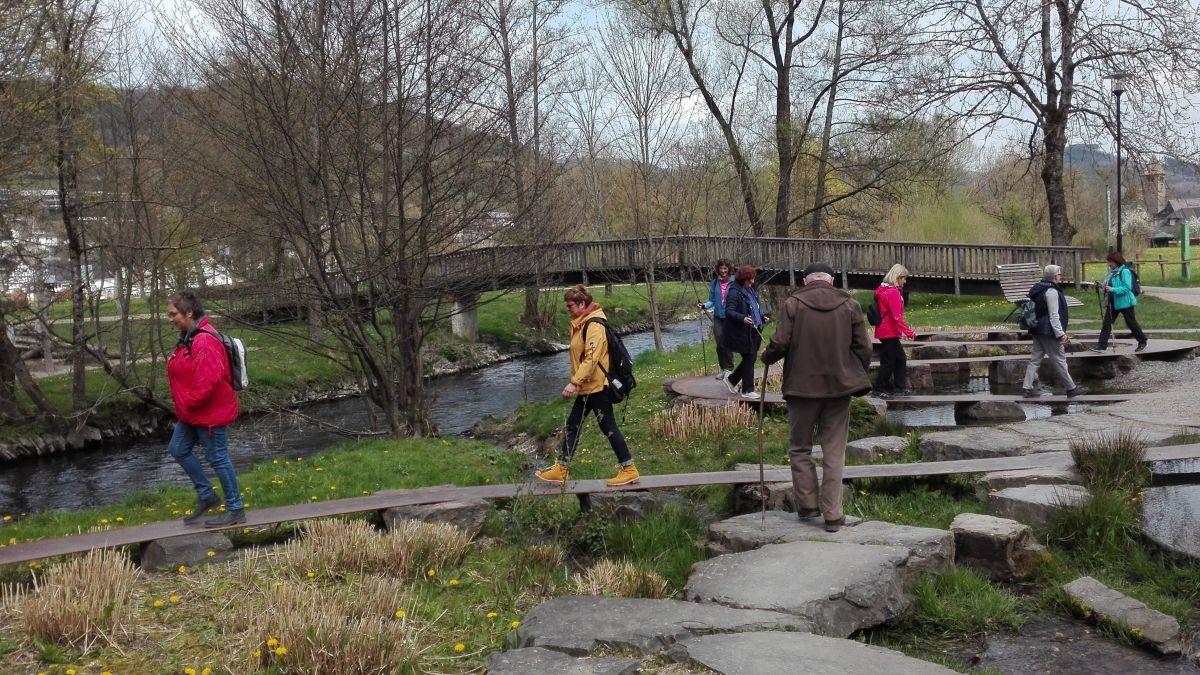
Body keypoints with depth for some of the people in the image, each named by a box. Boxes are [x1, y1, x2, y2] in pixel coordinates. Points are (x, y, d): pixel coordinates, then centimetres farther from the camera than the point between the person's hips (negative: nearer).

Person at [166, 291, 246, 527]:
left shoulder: (205, 341, -25)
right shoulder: (189, 337, 9)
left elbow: (208, 381, -31)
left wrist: (190, 404, -19)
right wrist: (185, 405, 12)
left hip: (211, 413, -11)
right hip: (192, 412, 11)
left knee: (218, 458, 0)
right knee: (178, 449, 17)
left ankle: (235, 509, 13)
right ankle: (206, 496, 28)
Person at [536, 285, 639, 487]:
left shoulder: (595, 325, -19)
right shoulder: (581, 324, 12)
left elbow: (591, 359, -27)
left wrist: (574, 382, -28)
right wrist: (577, 383, 19)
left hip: (596, 386, -10)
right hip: (587, 387, 10)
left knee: (608, 426, -3)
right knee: (572, 425, 13)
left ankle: (629, 470, 6)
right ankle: (560, 469, 20)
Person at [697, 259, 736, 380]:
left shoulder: (734, 282, -6)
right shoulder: (715, 283, 7)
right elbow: (712, 300, 11)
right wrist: (704, 305, -8)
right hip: (718, 317, 4)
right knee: (719, 344, 3)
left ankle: (729, 369, 10)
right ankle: (723, 369, 17)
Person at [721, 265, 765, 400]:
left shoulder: (750, 290, 13)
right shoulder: (734, 292, -15)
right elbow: (729, 311, -22)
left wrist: (762, 317, 12)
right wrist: (743, 318, -36)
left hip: (753, 331, 9)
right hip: (741, 333, -9)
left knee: (751, 358, 12)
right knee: (749, 359, -4)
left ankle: (731, 380, 29)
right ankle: (747, 390, 6)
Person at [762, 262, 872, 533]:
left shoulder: (793, 304, -5)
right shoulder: (850, 305, 2)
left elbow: (780, 343, -11)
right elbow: (863, 348, 2)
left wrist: (766, 357, 10)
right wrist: (858, 375, 18)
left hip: (802, 386, -2)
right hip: (839, 387, 2)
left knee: (800, 449, 15)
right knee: (834, 453, 7)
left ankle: (808, 504, 16)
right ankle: (833, 515, 8)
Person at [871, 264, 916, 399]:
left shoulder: (884, 290, 13)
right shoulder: (893, 292, -17)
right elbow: (897, 316, -23)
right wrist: (908, 332, -22)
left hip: (885, 331, 10)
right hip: (889, 332, -10)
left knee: (900, 359, 15)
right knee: (889, 361, -2)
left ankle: (900, 388, 19)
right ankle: (878, 390, 4)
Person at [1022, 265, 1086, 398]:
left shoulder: (1039, 289, 13)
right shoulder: (1051, 291, -18)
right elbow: (1054, 315, -21)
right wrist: (1060, 334, -19)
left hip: (1038, 331, 10)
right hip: (1049, 332, -10)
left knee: (1035, 358, 9)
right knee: (1059, 360, 0)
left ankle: (1027, 387, 7)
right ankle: (1071, 388, 9)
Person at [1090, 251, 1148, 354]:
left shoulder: (1125, 271, -16)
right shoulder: (1112, 271, 8)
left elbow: (1127, 288, -23)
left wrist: (1113, 289, -29)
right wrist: (1106, 286, 2)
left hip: (1125, 302, -8)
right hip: (1113, 302, 8)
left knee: (1131, 323, 7)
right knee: (1107, 322, 1)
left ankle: (1142, 342, 26)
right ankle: (1101, 345, 0)